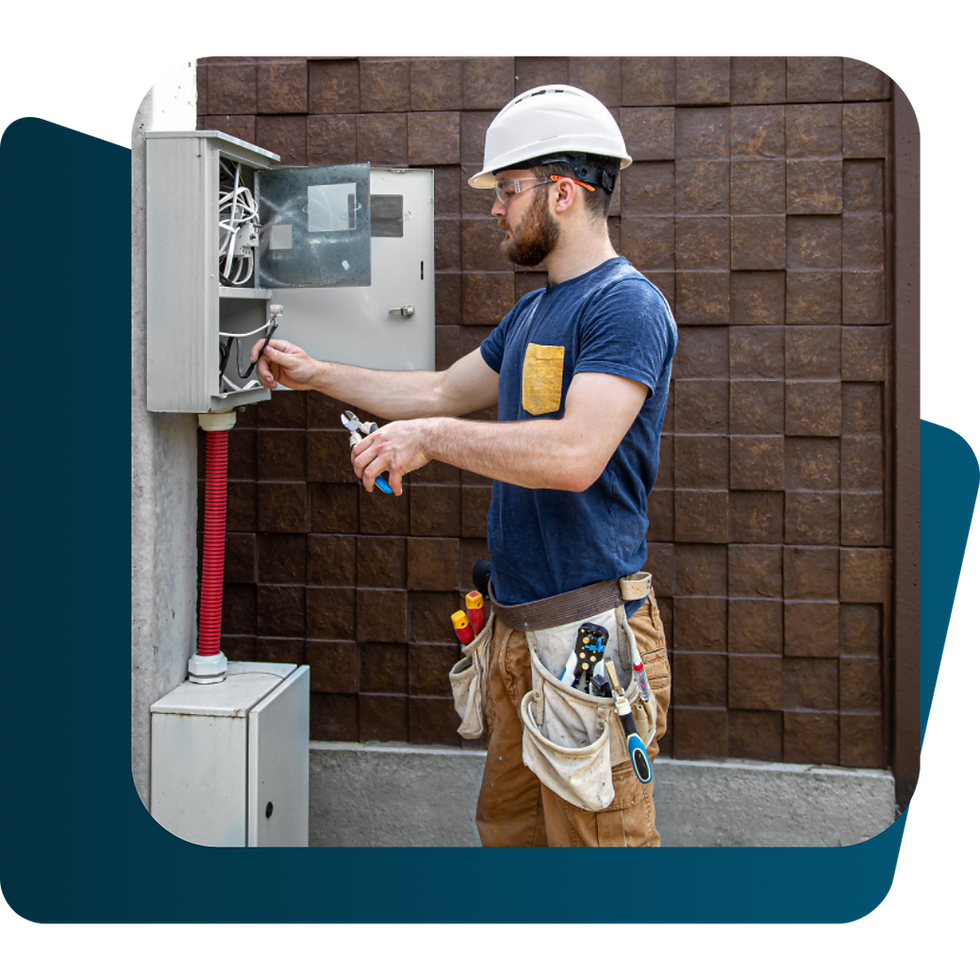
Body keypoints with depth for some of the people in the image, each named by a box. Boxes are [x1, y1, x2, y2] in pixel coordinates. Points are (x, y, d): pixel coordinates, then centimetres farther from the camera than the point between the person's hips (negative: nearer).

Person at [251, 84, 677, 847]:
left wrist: (433, 437, -19)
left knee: (594, 836, -1)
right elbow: (446, 392, 27)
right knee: (507, 828, 18)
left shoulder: (626, 305, -15)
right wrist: (318, 375, 27)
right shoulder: (532, 313, 16)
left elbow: (575, 455, -27)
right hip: (518, 627, 9)